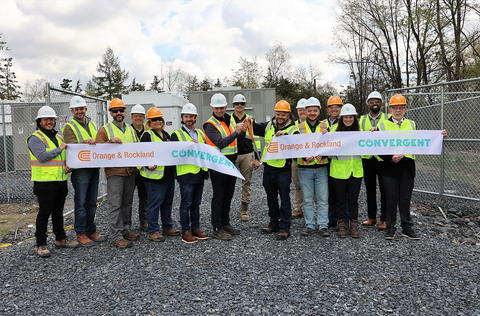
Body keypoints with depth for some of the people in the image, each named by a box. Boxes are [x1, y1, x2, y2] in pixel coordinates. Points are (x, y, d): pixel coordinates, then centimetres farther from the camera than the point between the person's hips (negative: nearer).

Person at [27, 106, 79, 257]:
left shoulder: (58, 137, 17)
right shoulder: (35, 138, -7)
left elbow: (65, 156, 25)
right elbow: (42, 157, -21)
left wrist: (68, 166, 5)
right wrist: (59, 149, -13)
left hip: (61, 181, 7)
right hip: (45, 182, -7)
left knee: (58, 211, 16)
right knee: (44, 213, -1)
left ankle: (60, 239, 26)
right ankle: (41, 244, 8)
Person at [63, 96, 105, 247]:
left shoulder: (92, 124, 19)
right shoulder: (69, 127, -1)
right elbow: (71, 146, -13)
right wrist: (85, 142, -32)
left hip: (94, 168, 6)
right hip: (80, 169, -6)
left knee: (92, 202, 12)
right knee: (81, 202, -3)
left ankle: (91, 231, 21)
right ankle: (81, 233, 7)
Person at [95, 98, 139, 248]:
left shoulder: (131, 130, 17)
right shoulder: (104, 130, 0)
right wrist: (111, 142, -22)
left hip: (130, 172, 6)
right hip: (114, 172, -6)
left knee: (127, 203, 13)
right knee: (115, 205, -6)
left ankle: (125, 230, 25)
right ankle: (116, 237, -1)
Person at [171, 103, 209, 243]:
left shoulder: (200, 133, 16)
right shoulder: (176, 134, -2)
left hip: (199, 173, 6)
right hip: (186, 174, -5)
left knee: (196, 203, 13)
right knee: (186, 204, 0)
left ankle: (195, 228, 23)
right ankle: (185, 231, 9)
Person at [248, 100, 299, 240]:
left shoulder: (293, 130, -7)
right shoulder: (268, 125, 8)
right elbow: (257, 129, 17)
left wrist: (284, 135, -36)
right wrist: (252, 123, -4)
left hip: (283, 170, -5)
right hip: (268, 168, 6)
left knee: (284, 200, 1)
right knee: (271, 198, 17)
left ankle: (284, 228, 10)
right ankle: (274, 224, 32)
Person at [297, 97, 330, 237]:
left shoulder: (325, 126, 7)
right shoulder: (299, 128, 6)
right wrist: (305, 156, -16)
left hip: (321, 168, 0)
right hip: (305, 168, 0)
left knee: (323, 198, 1)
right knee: (307, 199, 6)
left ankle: (323, 225, 10)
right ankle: (310, 225, 16)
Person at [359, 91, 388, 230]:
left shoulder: (388, 119, 4)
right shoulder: (362, 120, 11)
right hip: (367, 159, 3)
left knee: (384, 189, 2)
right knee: (370, 189, 11)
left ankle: (384, 219, 11)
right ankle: (372, 217, 23)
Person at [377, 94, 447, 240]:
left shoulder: (412, 125, 12)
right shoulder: (382, 126, 0)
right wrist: (391, 157, -19)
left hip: (407, 167, 3)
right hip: (389, 167, -3)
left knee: (405, 199, 10)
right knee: (391, 199, 5)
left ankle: (407, 228, 21)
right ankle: (390, 228, 17)